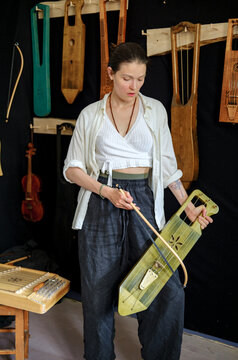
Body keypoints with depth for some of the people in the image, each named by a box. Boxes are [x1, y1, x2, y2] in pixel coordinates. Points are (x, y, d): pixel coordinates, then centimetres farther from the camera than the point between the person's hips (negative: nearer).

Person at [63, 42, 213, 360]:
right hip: (101, 205, 0)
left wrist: (188, 206, 6)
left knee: (169, 291, -6)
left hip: (143, 201, 1)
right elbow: (72, 168, 3)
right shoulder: (91, 115, 4)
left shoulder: (155, 110, 8)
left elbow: (167, 163, 12)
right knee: (99, 289, 7)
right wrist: (107, 191, -12)